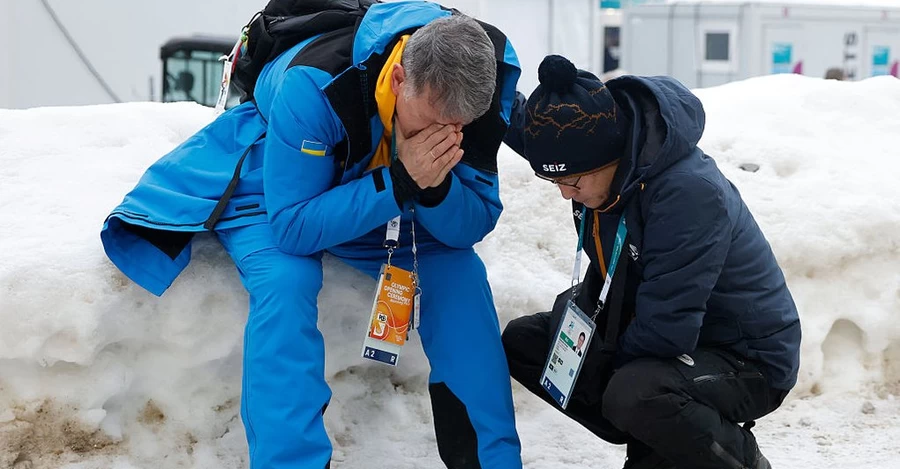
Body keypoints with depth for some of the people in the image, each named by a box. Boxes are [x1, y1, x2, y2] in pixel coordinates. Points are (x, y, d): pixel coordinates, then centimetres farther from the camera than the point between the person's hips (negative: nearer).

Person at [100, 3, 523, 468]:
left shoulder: (479, 95, -27)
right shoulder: (315, 84, -40)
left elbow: (472, 227, -19)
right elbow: (294, 226, -35)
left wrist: (435, 186, -42)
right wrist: (400, 183, -46)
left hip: (385, 198, 4)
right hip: (276, 187, -4)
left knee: (459, 273, -16)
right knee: (284, 282, -32)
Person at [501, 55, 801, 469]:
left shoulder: (690, 194, -34)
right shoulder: (597, 148, -9)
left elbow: (664, 332, -31)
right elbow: (518, 120, 16)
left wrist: (601, 370, -15)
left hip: (746, 359, -8)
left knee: (633, 393, -37)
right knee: (521, 342, 3)